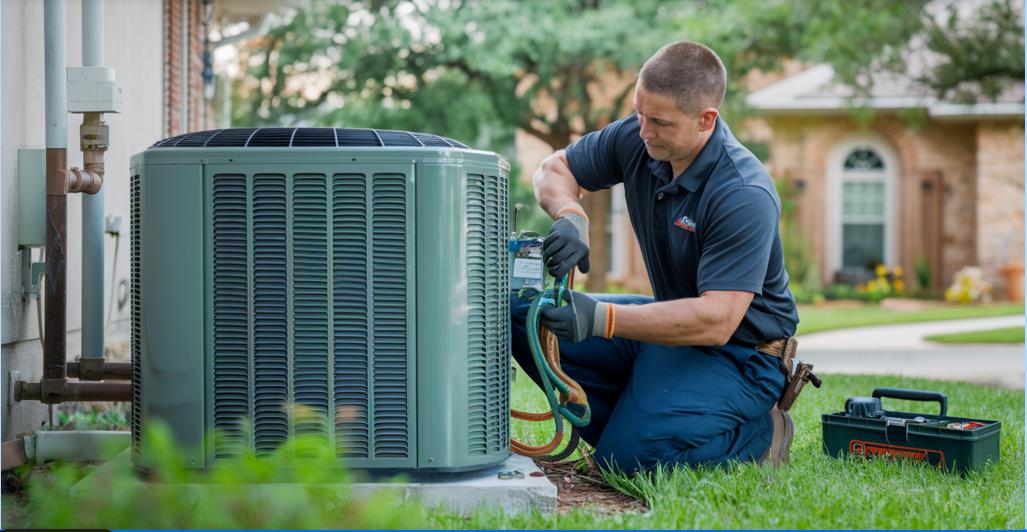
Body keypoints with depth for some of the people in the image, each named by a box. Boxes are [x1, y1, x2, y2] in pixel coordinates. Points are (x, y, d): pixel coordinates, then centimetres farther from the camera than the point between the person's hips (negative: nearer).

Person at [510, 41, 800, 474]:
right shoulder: (636, 138, -8)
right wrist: (570, 217, -18)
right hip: (671, 322, 8)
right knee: (520, 311, -6)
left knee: (629, 456, -29)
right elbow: (554, 169, 7)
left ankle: (757, 434, -2)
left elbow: (716, 321, -33)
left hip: (736, 352, -8)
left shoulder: (745, 197, -29)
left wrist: (600, 319, -38)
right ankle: (634, 421, 0)